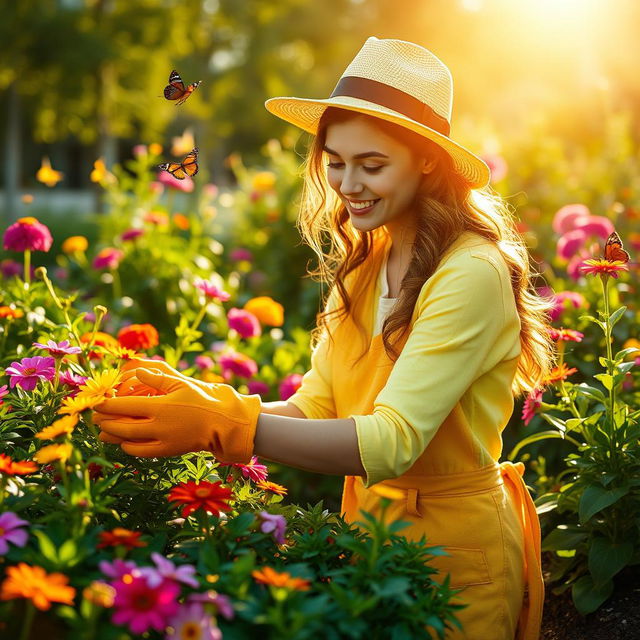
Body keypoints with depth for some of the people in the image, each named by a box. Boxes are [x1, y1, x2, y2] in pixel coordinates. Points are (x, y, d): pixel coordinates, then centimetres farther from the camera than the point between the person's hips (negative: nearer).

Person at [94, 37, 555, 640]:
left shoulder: (472, 274, -23)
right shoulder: (361, 265, 1)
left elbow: (392, 442, -31)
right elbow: (315, 407, -4)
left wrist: (223, 425, -39)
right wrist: (205, 403, -21)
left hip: (457, 549, -6)